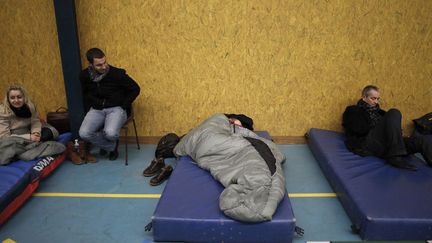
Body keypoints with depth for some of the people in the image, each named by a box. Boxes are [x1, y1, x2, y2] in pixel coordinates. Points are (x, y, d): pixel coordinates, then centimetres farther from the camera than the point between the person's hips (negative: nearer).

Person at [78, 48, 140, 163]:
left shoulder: (117, 73, -17)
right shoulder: (84, 75, -4)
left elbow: (135, 89, -5)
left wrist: (123, 106, -7)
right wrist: (89, 109, 8)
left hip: (116, 108, -4)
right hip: (96, 109, 4)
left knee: (110, 133, -32)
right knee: (83, 133, -22)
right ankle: (111, 146, 5)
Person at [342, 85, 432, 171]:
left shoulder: (377, 111, 30)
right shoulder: (352, 111, 12)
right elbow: (361, 129, -6)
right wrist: (378, 123, 3)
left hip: (384, 145, 7)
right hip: (366, 144, -7)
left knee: (421, 141, -13)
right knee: (394, 113, -21)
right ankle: (396, 157, -35)